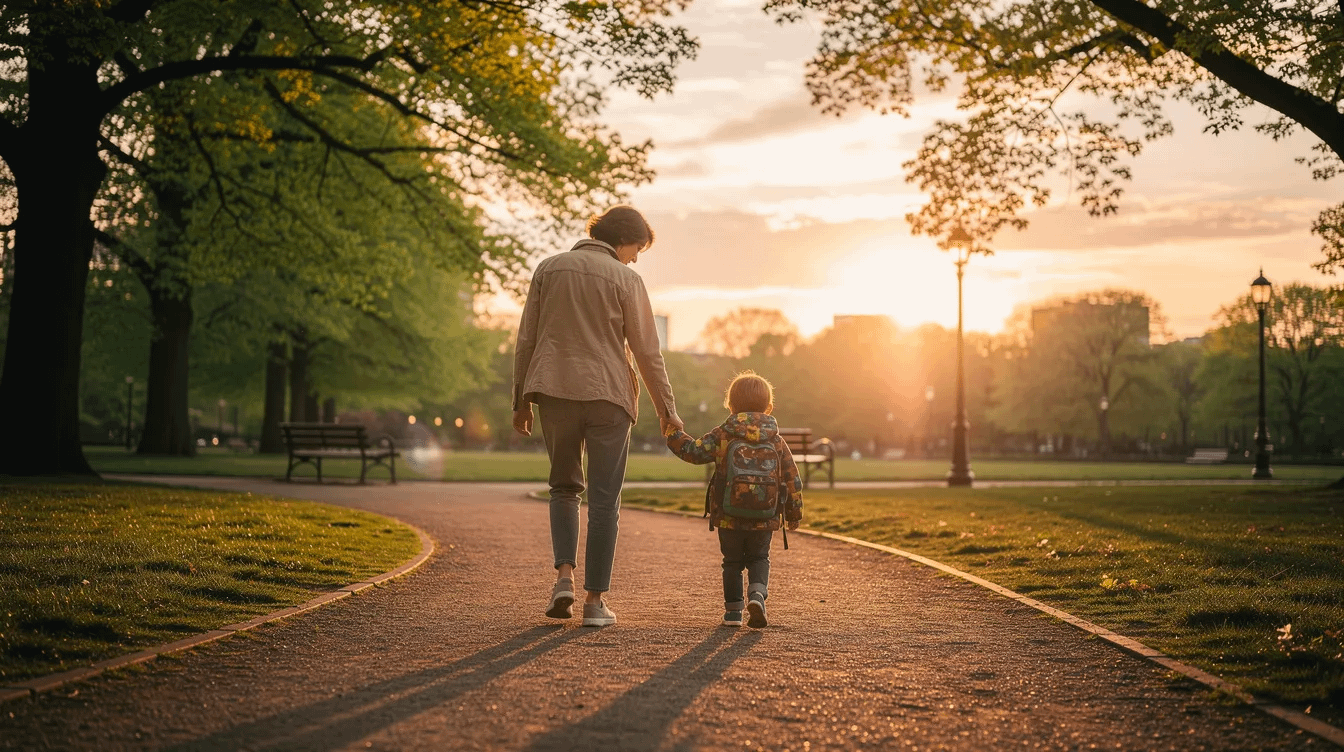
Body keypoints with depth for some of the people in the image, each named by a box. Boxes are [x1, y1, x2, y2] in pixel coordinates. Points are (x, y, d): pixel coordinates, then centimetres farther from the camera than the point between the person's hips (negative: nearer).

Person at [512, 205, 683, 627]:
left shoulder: (549, 269, 8)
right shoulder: (625, 279, -2)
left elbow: (526, 339, 8)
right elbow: (647, 352, -3)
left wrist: (521, 399, 14)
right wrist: (666, 409, 4)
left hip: (555, 391, 3)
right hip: (608, 395, -3)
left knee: (564, 486, 19)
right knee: (604, 500, 4)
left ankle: (564, 574, 0)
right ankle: (595, 599, 4)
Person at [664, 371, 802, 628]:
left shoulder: (723, 436, -4)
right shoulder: (776, 442, 3)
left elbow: (694, 451, -6)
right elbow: (792, 478, 6)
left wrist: (673, 433, 11)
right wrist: (794, 512, 17)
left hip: (729, 518, -1)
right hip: (764, 520, 1)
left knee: (732, 562, 15)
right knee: (759, 559, 17)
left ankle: (733, 610, 14)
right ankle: (758, 593, -9)